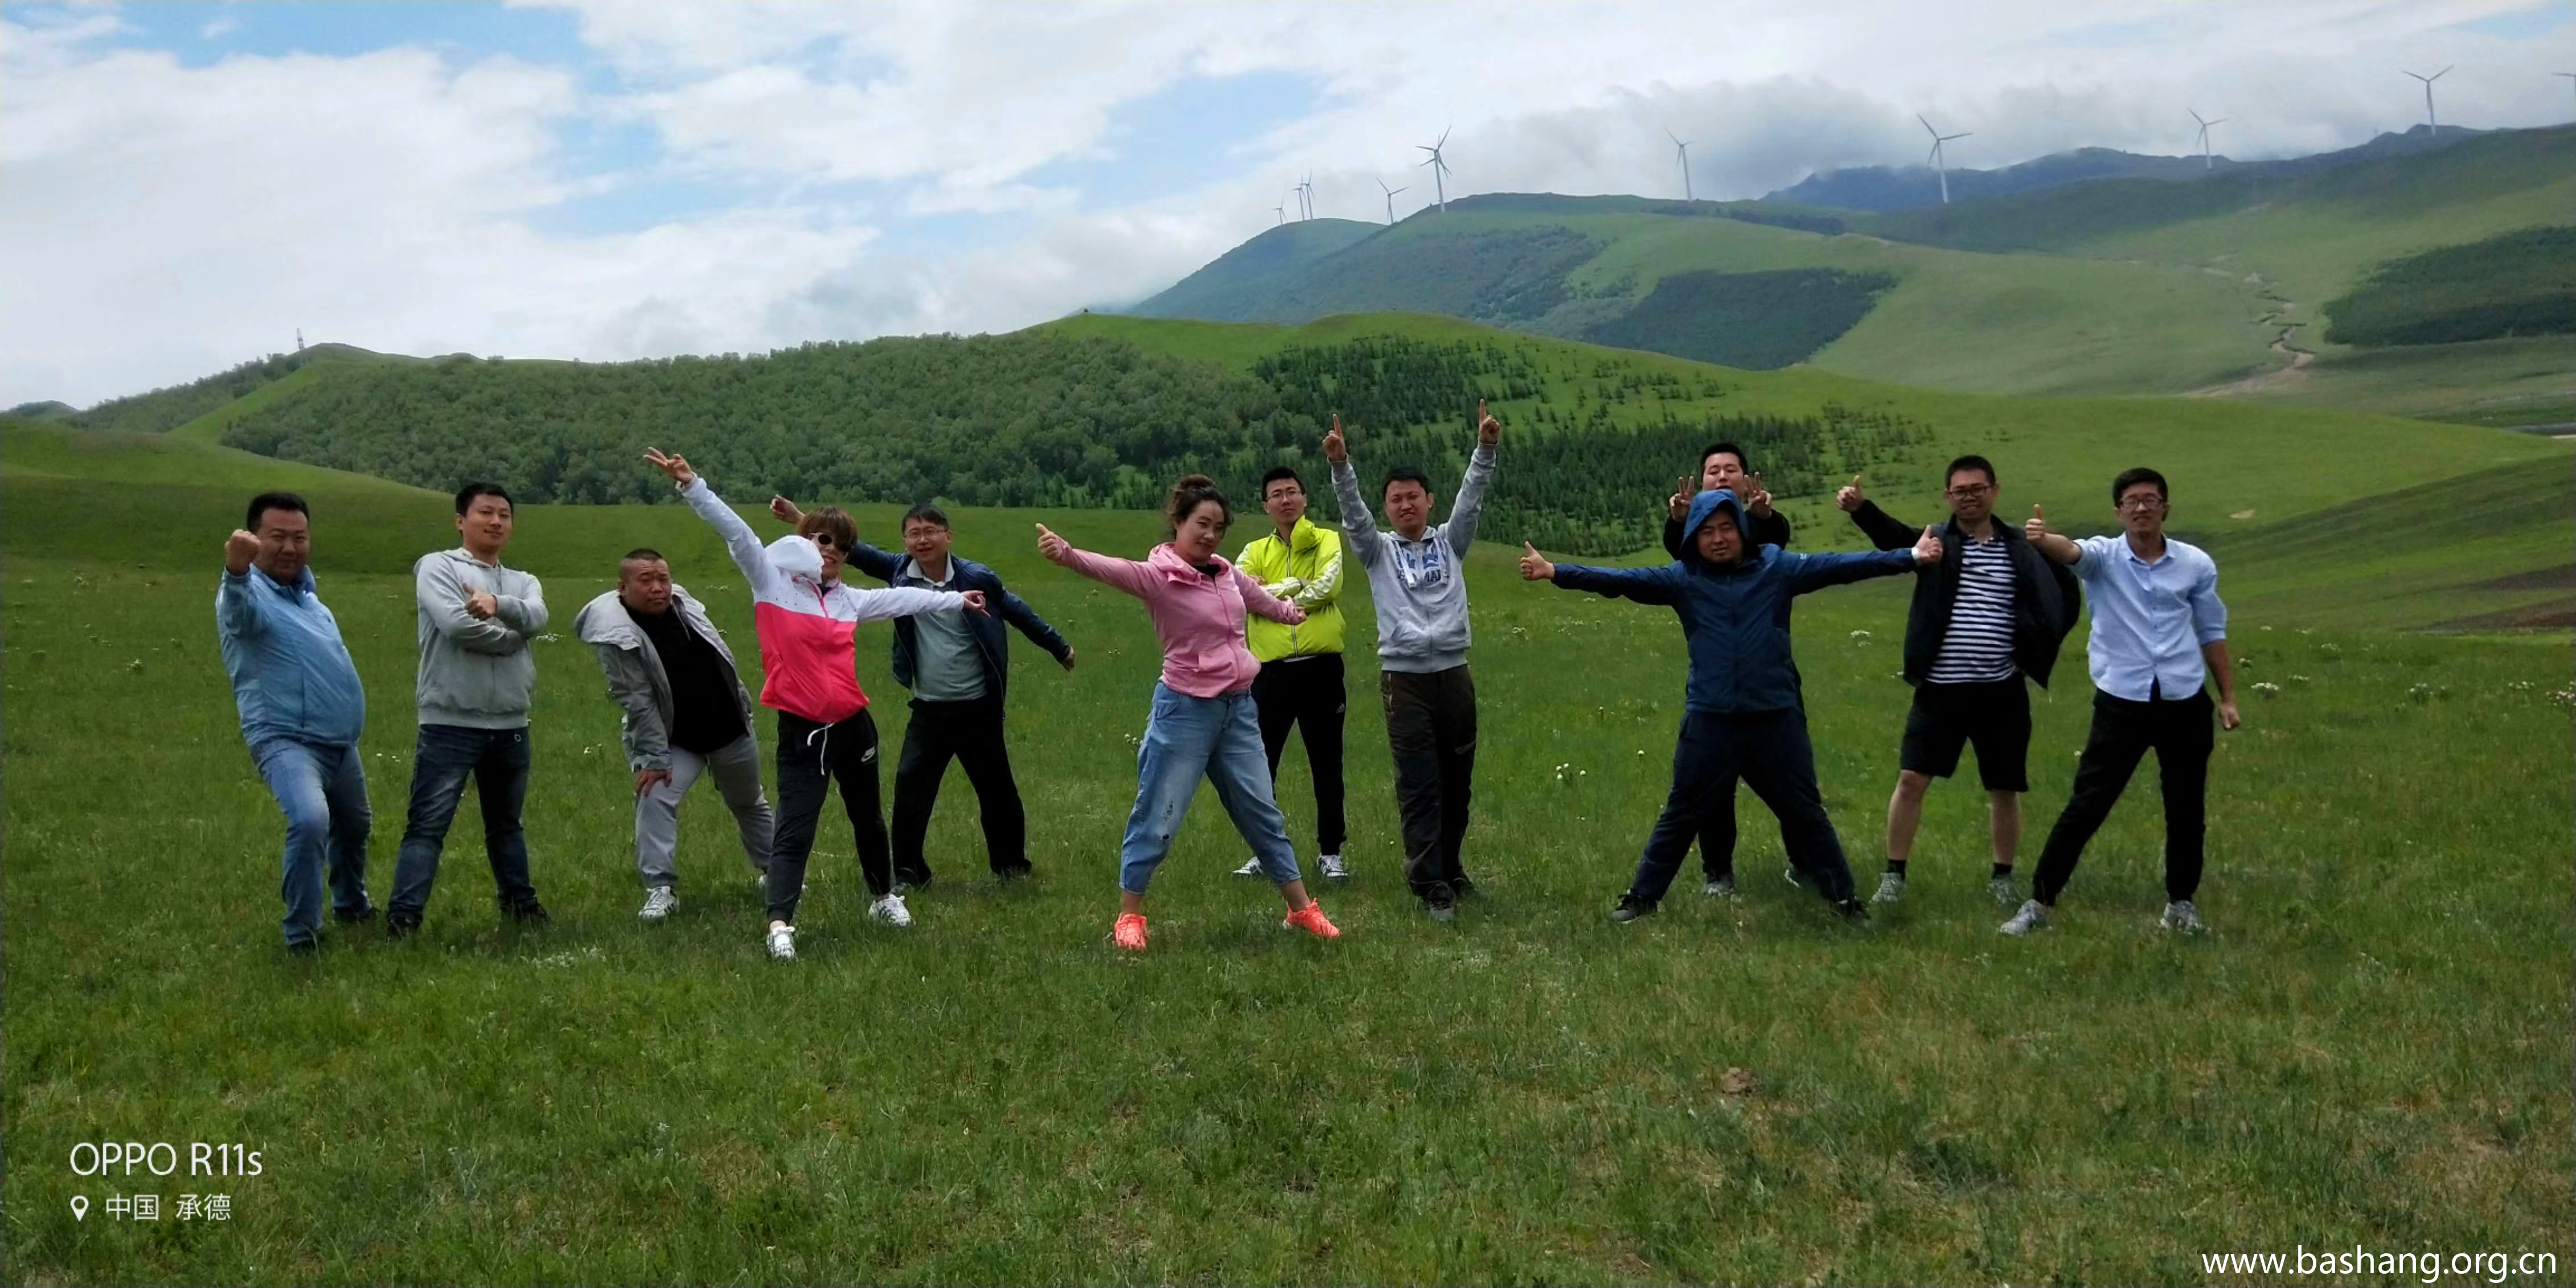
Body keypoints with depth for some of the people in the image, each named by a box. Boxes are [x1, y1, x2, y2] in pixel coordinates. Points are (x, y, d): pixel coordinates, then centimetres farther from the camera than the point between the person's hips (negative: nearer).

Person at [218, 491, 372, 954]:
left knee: (354, 826, 25)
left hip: (341, 741, 9)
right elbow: (239, 609, -45)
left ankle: (351, 906, 50)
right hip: (287, 740, -9)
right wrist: (236, 571, -64)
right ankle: (302, 933, -16)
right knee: (310, 821, -31)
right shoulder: (249, 593, -17)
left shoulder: (305, 587, 10)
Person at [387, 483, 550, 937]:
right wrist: (512, 637, -4)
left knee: (506, 823, 19)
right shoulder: (437, 566, 0)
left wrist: (498, 604, -28)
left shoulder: (522, 582, 16)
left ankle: (520, 902, 31)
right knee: (428, 825, -8)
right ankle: (403, 916, -9)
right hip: (450, 723, -5)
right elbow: (457, 625, -17)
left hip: (510, 725, 6)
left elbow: (536, 618, -8)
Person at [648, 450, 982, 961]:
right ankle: (779, 924, -8)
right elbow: (735, 531, -14)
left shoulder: (847, 599, 9)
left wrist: (957, 599, 34)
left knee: (868, 817, 21)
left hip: (852, 725, 5)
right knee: (794, 830, -9)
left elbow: (902, 599, 23)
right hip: (801, 731, -5)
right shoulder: (771, 579, -3)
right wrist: (691, 486, -24)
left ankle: (884, 896, 40)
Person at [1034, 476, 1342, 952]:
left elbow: (1260, 600, 29)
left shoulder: (1228, 573, 6)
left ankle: (1301, 908, 25)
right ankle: (1128, 917, 16)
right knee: (1158, 818, 1)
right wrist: (1067, 553, -56)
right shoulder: (1159, 575, -15)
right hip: (1186, 710, -6)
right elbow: (1113, 570, -36)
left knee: (1262, 813, 14)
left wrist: (1290, 613, 49)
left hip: (1239, 707, 6)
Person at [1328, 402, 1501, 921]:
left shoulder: (1450, 542, 11)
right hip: (1405, 679, -2)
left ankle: (1449, 867, 28)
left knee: (1457, 784, 12)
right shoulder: (1378, 549, 6)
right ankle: (1431, 886, -2)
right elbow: (1352, 510, -9)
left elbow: (1472, 498, -1)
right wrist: (1340, 464, -25)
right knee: (1418, 788, -4)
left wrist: (1485, 449, -16)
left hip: (1454, 674, 3)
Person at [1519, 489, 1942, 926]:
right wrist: (1555, 572, -19)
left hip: (1776, 717, 0)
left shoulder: (1777, 568, 0)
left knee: (1804, 810, 13)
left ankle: (1842, 895, 28)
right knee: (1681, 814, 10)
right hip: (1709, 719, 0)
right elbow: (1622, 580, -9)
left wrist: (1910, 556, -12)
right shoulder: (1683, 577, -1)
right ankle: (1643, 894, 23)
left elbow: (1837, 566, -5)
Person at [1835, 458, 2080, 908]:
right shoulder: (1936, 543, 0)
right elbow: (1891, 534, -21)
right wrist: (1860, 507, -41)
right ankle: (1894, 877, 6)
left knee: (2005, 787, 10)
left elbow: (2068, 595, 13)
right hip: (1940, 689, -1)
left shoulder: (2022, 550, 4)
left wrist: (2038, 645, 1)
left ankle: (2002, 878, 27)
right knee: (1911, 778, -5)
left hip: (2002, 691, 1)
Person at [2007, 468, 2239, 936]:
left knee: (2188, 811, 11)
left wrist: (2228, 698, 13)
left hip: (2184, 703, 2)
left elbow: (2212, 634, 14)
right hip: (2122, 703, -2)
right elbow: (2071, 552, -27)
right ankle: (2040, 902, 4)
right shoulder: (2105, 555, -3)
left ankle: (2181, 904, 30)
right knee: (2085, 807, -4)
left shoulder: (2196, 563, 4)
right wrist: (2042, 539, -51)